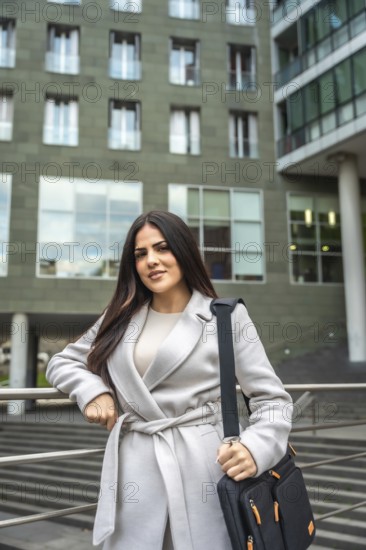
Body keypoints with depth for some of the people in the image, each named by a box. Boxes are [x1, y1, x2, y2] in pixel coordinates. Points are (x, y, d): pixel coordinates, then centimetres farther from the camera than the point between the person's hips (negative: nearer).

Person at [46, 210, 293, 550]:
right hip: (134, 469, 3)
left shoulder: (227, 316, -2)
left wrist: (255, 448, -20)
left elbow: (271, 398, -1)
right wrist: (91, 390, 0)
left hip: (202, 465, -3)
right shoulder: (121, 317, 10)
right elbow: (61, 363, 20)